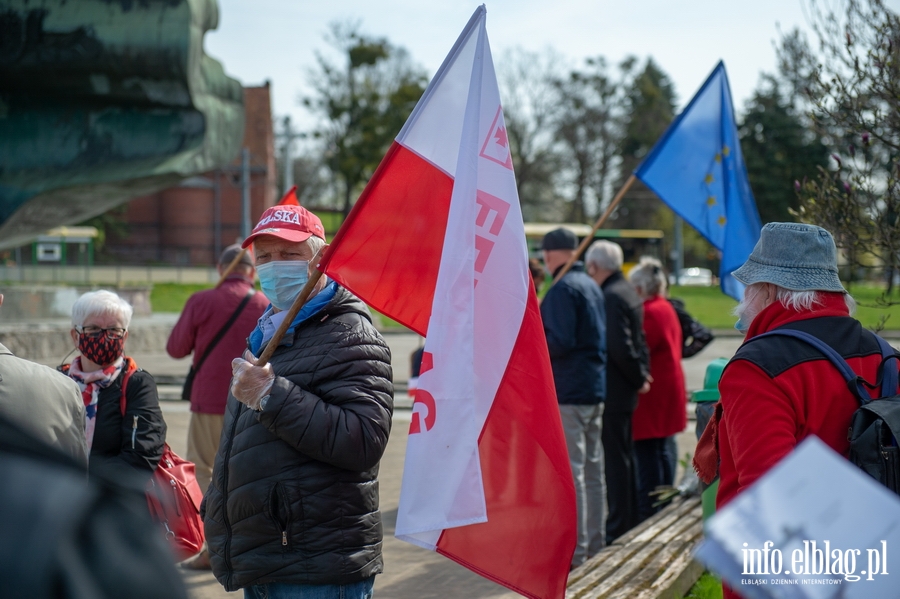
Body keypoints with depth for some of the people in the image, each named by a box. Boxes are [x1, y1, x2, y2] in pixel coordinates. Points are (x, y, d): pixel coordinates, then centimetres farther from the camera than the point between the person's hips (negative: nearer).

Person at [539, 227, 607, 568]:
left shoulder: (562, 290, -15)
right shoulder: (591, 286, 14)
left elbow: (559, 342, -23)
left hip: (567, 393, -9)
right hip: (595, 389, 10)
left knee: (569, 472, -7)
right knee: (592, 470, 15)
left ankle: (574, 550, -6)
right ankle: (595, 543, 24)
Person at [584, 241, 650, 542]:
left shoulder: (610, 297, -17)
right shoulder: (629, 293, 14)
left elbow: (619, 347, -22)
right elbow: (639, 341, 17)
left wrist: (638, 379, -11)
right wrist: (642, 373, 9)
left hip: (612, 392, -10)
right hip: (625, 391, 10)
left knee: (616, 459, -5)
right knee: (624, 457, 16)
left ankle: (618, 529, -1)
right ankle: (630, 522, 24)